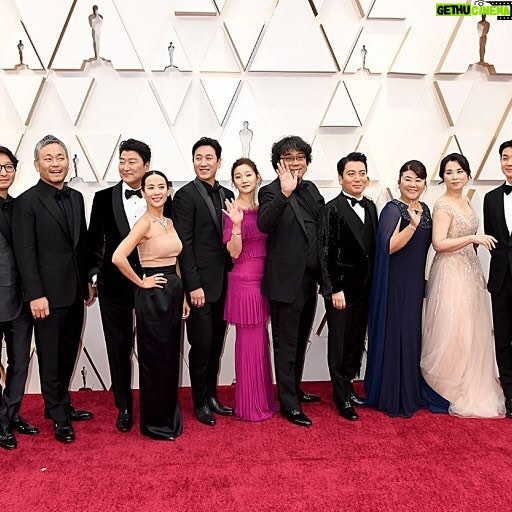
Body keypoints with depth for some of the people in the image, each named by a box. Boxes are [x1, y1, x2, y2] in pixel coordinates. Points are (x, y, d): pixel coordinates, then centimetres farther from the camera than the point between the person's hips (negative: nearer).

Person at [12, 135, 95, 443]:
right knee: (51, 358, 8)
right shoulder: (27, 202, -9)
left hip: (75, 293, 6)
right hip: (48, 294, -6)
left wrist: (88, 282, 13)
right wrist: (35, 295, -17)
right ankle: (59, 418, 22)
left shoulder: (76, 198, 10)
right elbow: (25, 252, -13)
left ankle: (61, 405, 33)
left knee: (68, 354, 16)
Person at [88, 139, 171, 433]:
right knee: (118, 348, 12)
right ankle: (124, 407, 29)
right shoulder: (104, 198, 1)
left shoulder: (162, 200, -2)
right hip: (114, 284, 1)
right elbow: (95, 241, 5)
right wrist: (91, 277, 1)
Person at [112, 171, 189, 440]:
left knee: (171, 355, 16)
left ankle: (169, 415, 32)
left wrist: (182, 296, 15)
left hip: (173, 292, 8)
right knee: (155, 358, 4)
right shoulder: (144, 222, -14)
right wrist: (140, 282, -14)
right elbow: (118, 257, -26)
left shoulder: (169, 222, 11)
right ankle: (154, 422, 20)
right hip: (152, 295, -8)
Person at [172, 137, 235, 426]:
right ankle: (200, 403, 20)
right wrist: (194, 285, -15)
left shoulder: (227, 195, 11)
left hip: (223, 283, 6)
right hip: (201, 283, -6)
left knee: (216, 344, 14)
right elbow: (184, 244, -12)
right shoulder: (186, 196, -7)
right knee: (201, 345, 4)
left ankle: (212, 396, 29)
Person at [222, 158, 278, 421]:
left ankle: (263, 398, 30)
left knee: (260, 340, 15)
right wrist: (236, 224, -28)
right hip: (244, 279, -7)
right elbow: (234, 253, -16)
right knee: (250, 341, 1)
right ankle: (250, 405, 15)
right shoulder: (233, 210, -9)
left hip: (264, 279, 7)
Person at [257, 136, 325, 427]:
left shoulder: (311, 189, 10)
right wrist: (284, 193, -41)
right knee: (286, 344, 4)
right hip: (286, 281, -7)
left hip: (310, 279, 7)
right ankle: (289, 404, 16)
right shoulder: (271, 192, -12)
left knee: (301, 340, 21)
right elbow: (264, 225, -30)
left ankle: (295, 388, 38)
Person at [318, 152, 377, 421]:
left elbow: (373, 247, 9)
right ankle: (342, 397, 21)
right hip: (341, 288, -6)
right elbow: (325, 254, -13)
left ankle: (348, 386, 32)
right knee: (339, 343, 7)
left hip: (365, 288, 6)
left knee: (357, 340, 15)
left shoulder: (370, 207, 8)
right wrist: (334, 289, -16)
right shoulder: (331, 209, -11)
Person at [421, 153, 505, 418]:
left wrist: (478, 274, 18)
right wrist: (473, 238, -23)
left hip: (469, 272, 9)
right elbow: (439, 243, -20)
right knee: (453, 331, -3)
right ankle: (450, 389, 12)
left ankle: (469, 386, 25)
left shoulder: (465, 201, 13)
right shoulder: (443, 205, -12)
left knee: (471, 330, 12)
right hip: (451, 273, -8)